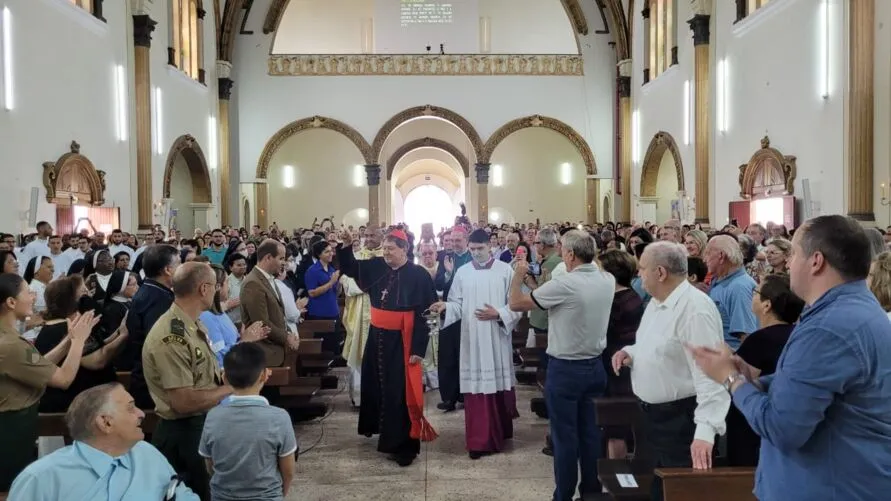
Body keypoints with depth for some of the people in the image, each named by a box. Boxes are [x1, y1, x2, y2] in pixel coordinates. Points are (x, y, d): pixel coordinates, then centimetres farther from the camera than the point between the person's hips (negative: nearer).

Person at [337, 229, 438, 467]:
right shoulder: (376, 267, 2)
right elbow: (349, 268, 14)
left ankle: (403, 445, 8)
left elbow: (424, 313, -14)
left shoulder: (418, 275, -13)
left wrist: (418, 348, -17)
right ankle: (379, 427, 40)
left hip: (402, 340, -6)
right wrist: (346, 247, -5)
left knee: (400, 393, -1)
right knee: (376, 386, 18)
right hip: (377, 337, 6)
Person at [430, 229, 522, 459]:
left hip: (497, 338, 0)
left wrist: (498, 314, -16)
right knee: (476, 388, -1)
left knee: (499, 386, 10)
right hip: (472, 339, 1)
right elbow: (458, 305, 4)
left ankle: (500, 432, 32)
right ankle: (479, 440, 5)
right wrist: (445, 306, -16)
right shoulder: (462, 272, 5)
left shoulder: (505, 270, 0)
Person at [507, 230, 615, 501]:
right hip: (595, 366, 6)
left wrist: (518, 274, 2)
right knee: (591, 433, 15)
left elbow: (516, 303, -12)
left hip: (565, 369, -6)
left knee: (565, 436, 4)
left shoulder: (563, 284, -20)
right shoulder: (608, 281, -1)